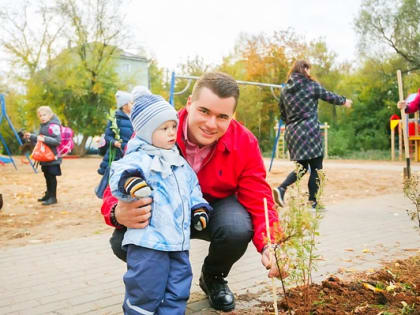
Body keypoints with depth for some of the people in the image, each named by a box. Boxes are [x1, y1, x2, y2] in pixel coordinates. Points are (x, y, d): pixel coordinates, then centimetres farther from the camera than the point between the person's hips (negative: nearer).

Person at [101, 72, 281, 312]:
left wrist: (269, 245, -38)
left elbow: (258, 200, -19)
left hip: (217, 209, 1)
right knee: (122, 241, -28)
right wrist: (119, 213, -47)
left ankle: (214, 278, 5)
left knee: (238, 229, -33)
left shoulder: (245, 143, -20)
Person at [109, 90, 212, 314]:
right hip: (148, 241, -7)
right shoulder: (139, 158, -10)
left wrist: (199, 207, 13)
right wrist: (128, 179, -48)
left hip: (179, 242, 7)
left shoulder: (179, 162, 16)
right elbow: (120, 171, -27)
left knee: (178, 291, 15)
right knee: (145, 291, -1)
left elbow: (192, 186, 25)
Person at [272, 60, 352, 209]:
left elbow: (282, 112, 16)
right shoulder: (312, 85, -3)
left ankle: (281, 188, -5)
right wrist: (344, 101, 28)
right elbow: (329, 96, 10)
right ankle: (312, 203, 6)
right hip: (310, 131, -6)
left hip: (291, 132, 6)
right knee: (316, 168, 5)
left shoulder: (285, 89, 11)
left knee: (302, 167, 16)